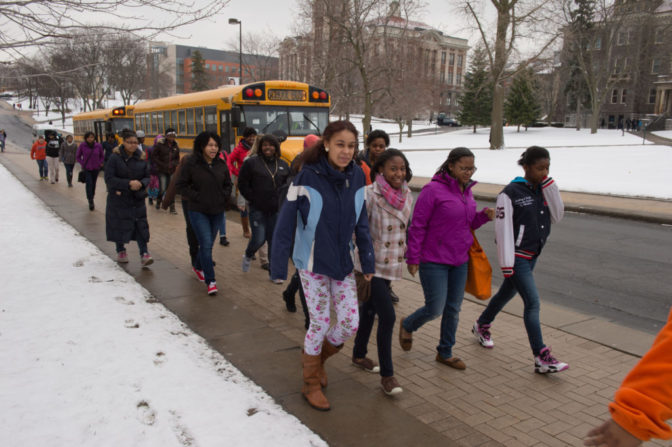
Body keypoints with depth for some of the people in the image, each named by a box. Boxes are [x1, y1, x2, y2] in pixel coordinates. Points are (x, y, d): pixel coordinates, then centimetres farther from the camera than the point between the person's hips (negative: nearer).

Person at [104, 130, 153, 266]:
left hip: (138, 199, 2)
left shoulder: (140, 158, 2)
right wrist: (128, 184, -22)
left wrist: (140, 184, -16)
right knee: (119, 226, 9)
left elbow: (147, 177, 7)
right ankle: (120, 251, 28)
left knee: (141, 225, -5)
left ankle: (144, 253, -3)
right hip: (118, 200, -2)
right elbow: (109, 179, -14)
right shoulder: (115, 158, -9)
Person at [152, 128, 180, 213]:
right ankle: (158, 201, 26)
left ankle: (172, 208, 10)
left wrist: (174, 164, -4)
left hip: (172, 171, 3)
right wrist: (162, 165, -11)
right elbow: (154, 156, -4)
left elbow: (177, 158, 16)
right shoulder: (160, 144, -6)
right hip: (162, 171, -3)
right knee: (162, 189, -5)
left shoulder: (175, 146, 7)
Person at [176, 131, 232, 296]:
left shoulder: (221, 165, 4)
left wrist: (224, 196, -1)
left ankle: (198, 265, 43)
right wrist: (195, 196, -13)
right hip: (198, 211, -4)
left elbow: (228, 184, 16)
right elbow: (180, 185, -4)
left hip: (217, 211, 5)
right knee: (206, 244, -11)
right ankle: (210, 281, -5)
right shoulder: (191, 164, -9)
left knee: (208, 243, 16)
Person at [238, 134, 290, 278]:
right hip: (257, 209, -3)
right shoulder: (251, 162, -4)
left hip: (276, 210, 3)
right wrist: (253, 200, -7)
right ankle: (247, 256, 29)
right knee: (259, 239, -5)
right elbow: (242, 184, -3)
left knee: (274, 240, 6)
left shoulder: (283, 165, 8)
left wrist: (281, 200, 3)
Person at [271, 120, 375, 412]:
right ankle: (311, 384, 26)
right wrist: (278, 267, -13)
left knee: (350, 322, 5)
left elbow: (361, 223, 7)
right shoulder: (308, 177, -17)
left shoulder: (357, 177, -2)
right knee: (320, 323, 3)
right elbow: (286, 224, -13)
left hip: (342, 262, 5)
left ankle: (317, 357, 35)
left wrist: (367, 261, 6)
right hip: (312, 263, -5)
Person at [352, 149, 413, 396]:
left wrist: (405, 254, 20)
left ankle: (359, 355, 41)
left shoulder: (406, 195, 3)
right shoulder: (370, 195, -18)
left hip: (392, 264, 7)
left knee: (369, 310, 22)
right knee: (388, 317, -11)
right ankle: (387, 374, 4)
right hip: (372, 264, -7)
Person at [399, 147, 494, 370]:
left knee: (453, 309, 12)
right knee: (435, 309, -5)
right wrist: (413, 258, -13)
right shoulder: (433, 190, -14)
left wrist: (485, 215, -1)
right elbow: (417, 226, -13)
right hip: (434, 261, -7)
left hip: (459, 261, 7)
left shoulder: (466, 191, 10)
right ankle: (407, 326, 26)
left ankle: (445, 352, 29)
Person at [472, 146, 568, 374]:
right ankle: (541, 358, -7)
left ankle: (481, 326, 42)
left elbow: (557, 216, 1)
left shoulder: (543, 189, 6)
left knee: (507, 293, 20)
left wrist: (549, 185, -7)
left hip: (533, 254, 7)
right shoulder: (510, 192, -15)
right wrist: (506, 262, -17)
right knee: (532, 302, -11)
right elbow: (503, 229, -16)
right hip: (517, 257, -7)